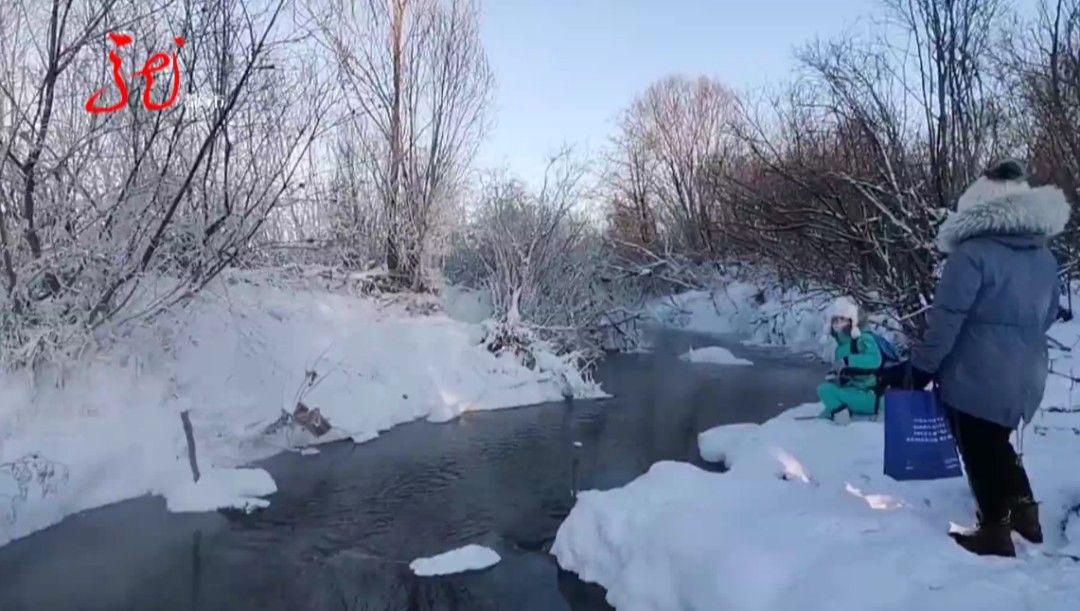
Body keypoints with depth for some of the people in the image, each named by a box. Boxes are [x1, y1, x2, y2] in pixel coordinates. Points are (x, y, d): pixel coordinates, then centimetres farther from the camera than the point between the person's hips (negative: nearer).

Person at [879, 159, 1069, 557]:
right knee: (996, 444, 27)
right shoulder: (1045, 257, 8)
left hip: (976, 376, -7)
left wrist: (919, 369, -12)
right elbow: (1048, 315, 17)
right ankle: (1024, 511, 35)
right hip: (1026, 378, 7)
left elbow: (946, 319, -19)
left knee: (980, 454, 10)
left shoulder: (972, 252, -16)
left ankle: (995, 532, 21)